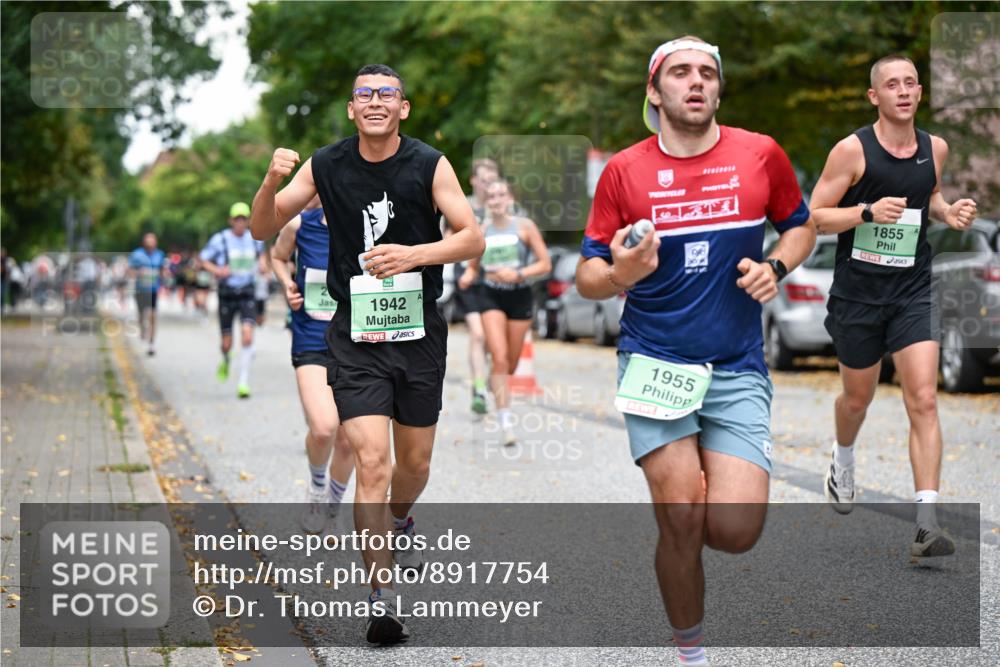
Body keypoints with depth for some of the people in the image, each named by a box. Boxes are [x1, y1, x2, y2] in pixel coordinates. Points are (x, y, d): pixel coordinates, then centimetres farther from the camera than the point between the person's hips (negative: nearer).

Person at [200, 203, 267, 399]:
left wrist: (263, 263, 5)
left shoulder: (255, 239, 5)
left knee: (247, 336, -17)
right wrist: (216, 270, -19)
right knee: (227, 342, 4)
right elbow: (204, 260, 0)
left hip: (247, 294, 1)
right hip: (227, 295, -1)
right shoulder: (220, 239, -6)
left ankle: (243, 382, -12)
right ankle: (225, 360, 43)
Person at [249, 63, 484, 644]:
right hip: (356, 334, -1)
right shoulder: (326, 166, -2)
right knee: (372, 460, -15)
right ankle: (381, 597, -11)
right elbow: (263, 230, 3)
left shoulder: (429, 165, -4)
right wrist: (272, 183, -18)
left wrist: (414, 255, -24)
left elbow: (473, 238, -7)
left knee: (415, 462, 14)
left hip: (420, 332, 1)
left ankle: (399, 522, 49)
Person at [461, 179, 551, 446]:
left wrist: (518, 274, -18)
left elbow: (545, 264, -4)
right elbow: (474, 266, 17)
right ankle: (506, 423, -15)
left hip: (520, 297, 0)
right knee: (500, 358, -15)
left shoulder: (525, 226, -3)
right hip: (492, 298, 0)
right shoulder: (481, 232, 4)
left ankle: (493, 383, 44)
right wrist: (467, 277, -6)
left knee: (511, 364, 9)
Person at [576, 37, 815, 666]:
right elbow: (587, 276, 3)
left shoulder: (762, 154, 1)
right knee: (683, 520, -10)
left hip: (738, 371, 1)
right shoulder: (624, 170, -1)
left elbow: (802, 224, 18)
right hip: (655, 364, -1)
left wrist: (775, 266, -3)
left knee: (736, 531, -10)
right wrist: (619, 274, -21)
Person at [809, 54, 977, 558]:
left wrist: (948, 211, 1)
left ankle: (927, 524, -14)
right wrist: (867, 211, -25)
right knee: (858, 397, 16)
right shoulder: (852, 150, -11)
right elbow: (813, 217, -10)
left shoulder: (935, 148, 2)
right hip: (857, 293, -2)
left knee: (923, 399, -12)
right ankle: (842, 461, 51)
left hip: (913, 293, 2)